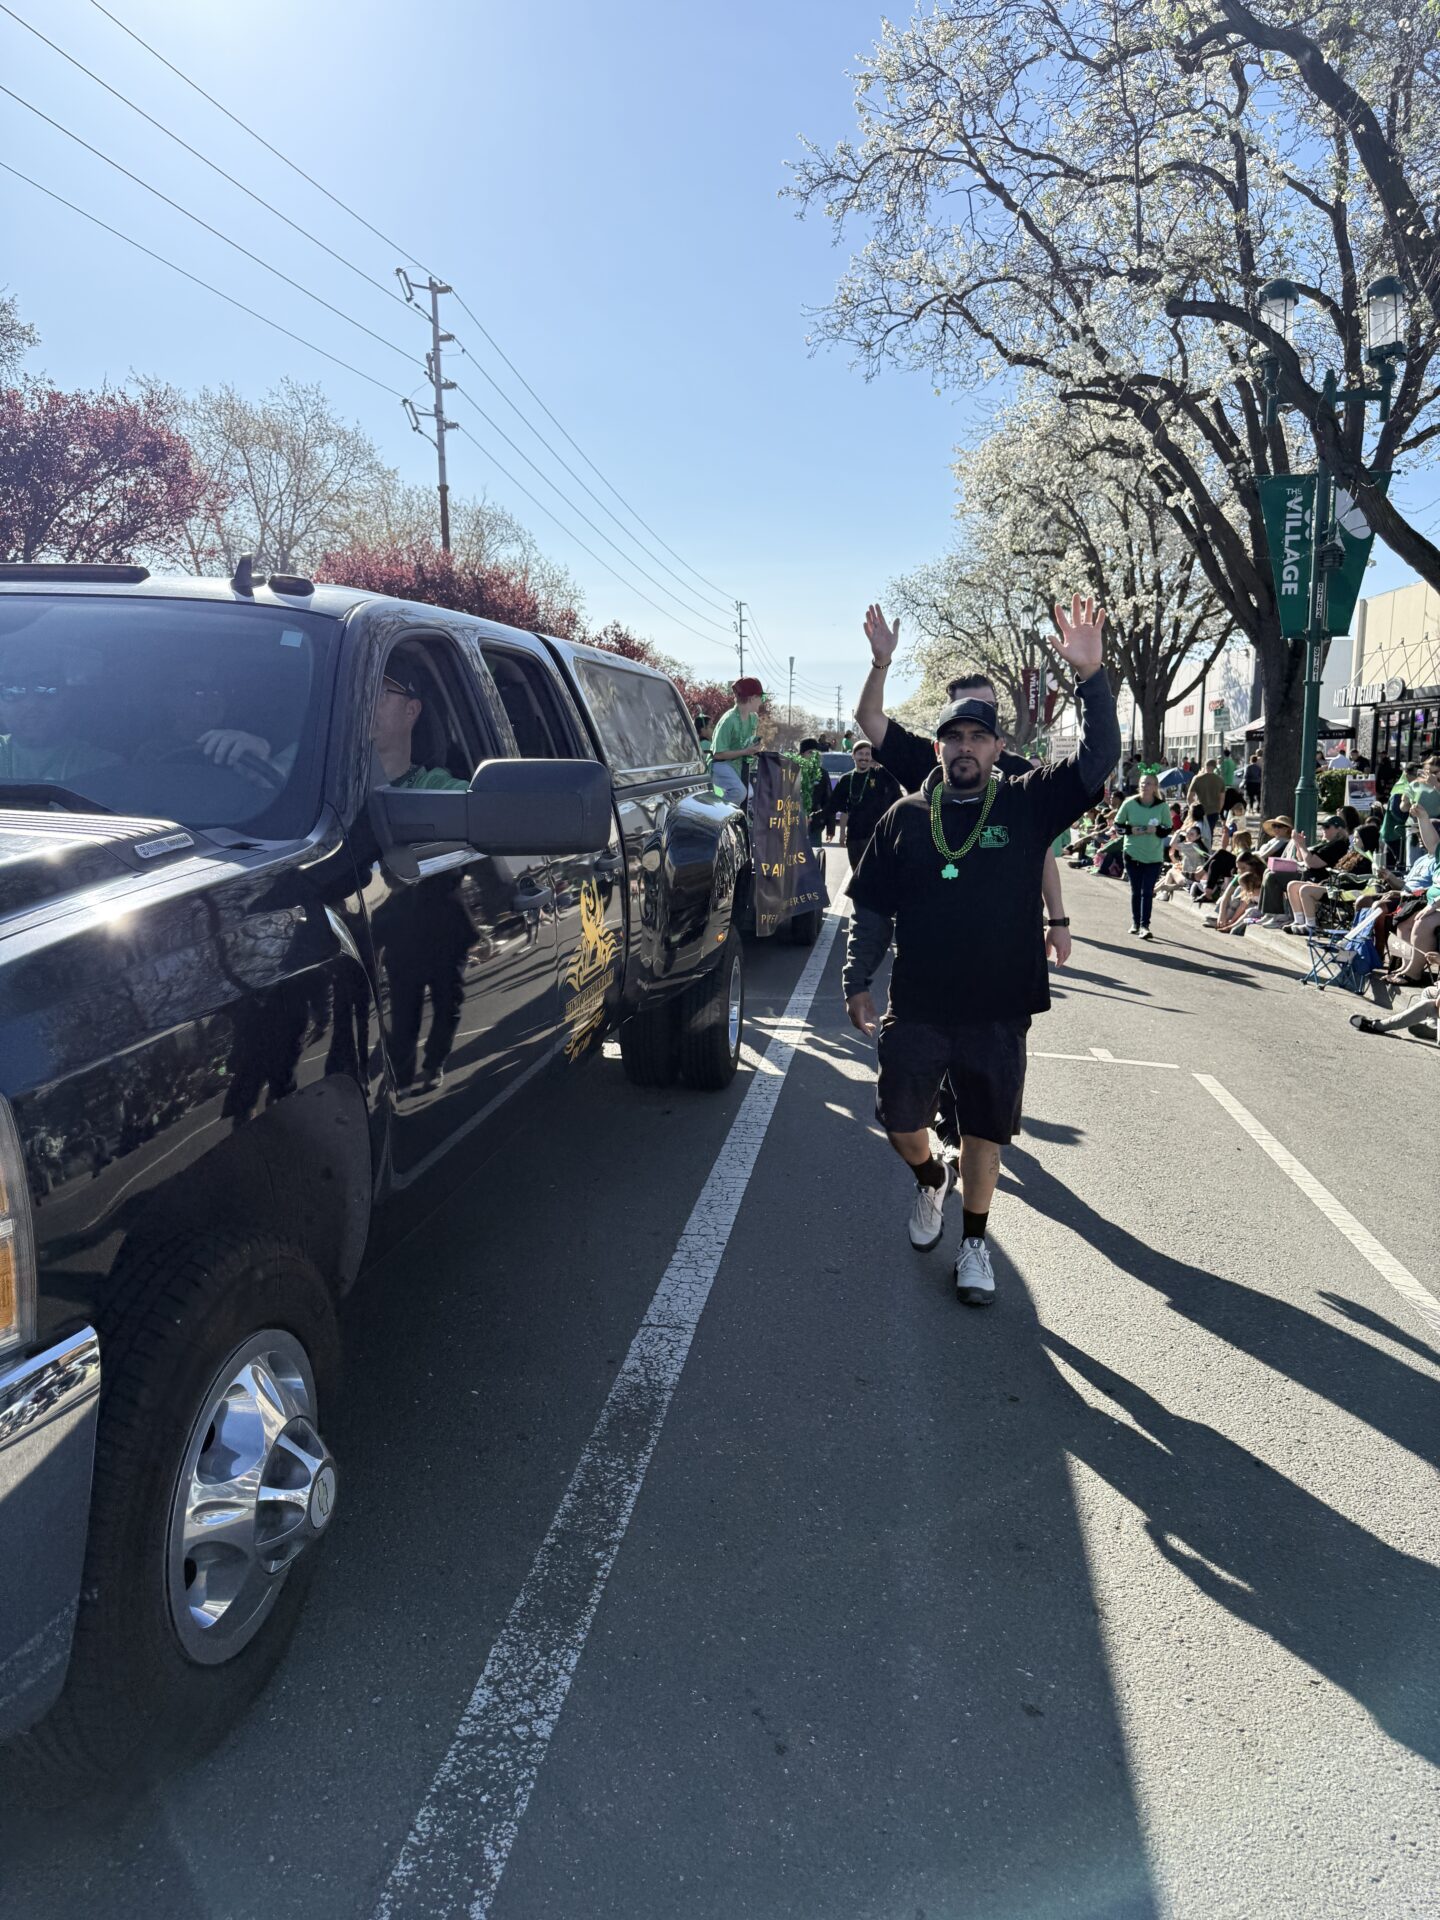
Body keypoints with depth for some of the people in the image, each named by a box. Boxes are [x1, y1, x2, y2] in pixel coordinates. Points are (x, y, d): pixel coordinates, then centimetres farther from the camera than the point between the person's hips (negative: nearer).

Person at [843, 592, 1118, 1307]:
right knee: (900, 1121, 10)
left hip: (997, 1012, -1)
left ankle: (974, 1242, 30)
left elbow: (1098, 759, -12)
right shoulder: (906, 817, 2)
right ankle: (930, 1178, 43)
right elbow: (871, 908, 6)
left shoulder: (1027, 805, -1)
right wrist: (858, 983, 3)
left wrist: (1090, 675, -23)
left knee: (984, 1132, 11)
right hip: (915, 1009, 1)